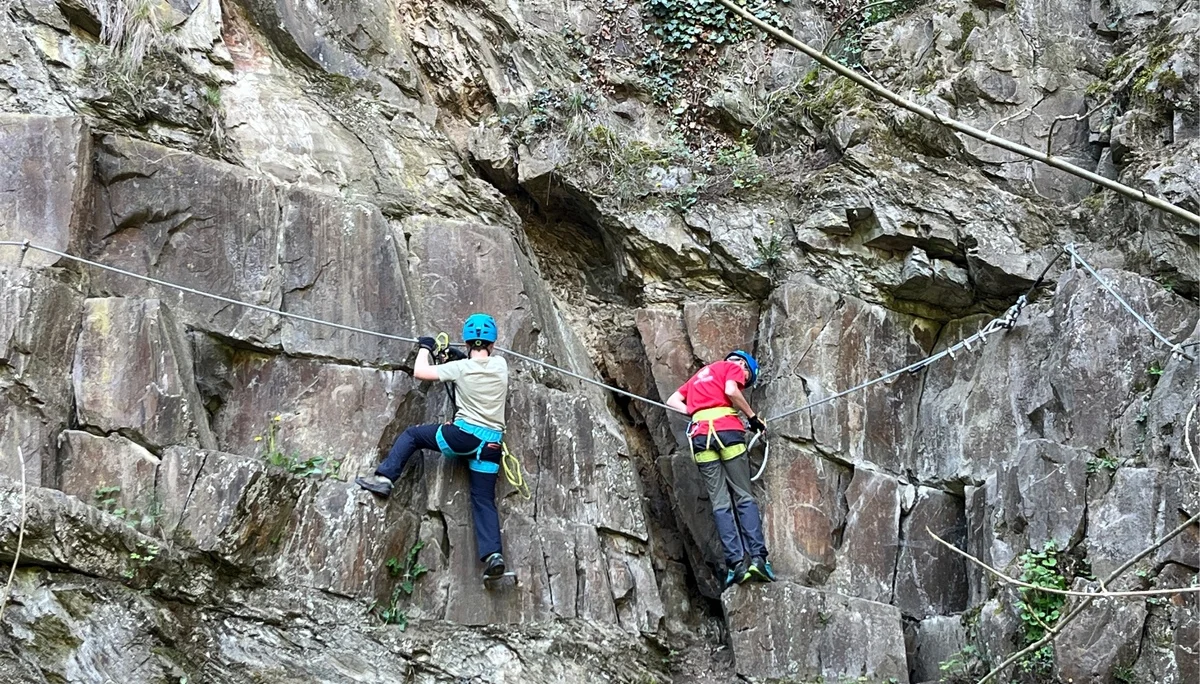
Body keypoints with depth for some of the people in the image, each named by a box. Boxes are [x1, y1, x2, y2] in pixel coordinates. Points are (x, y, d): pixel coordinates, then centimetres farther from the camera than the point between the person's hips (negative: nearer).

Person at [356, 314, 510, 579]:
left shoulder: (461, 368, -4)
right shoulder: (500, 365, 5)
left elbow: (420, 372, 3)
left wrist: (425, 348, 20)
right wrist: (462, 357, 36)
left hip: (464, 434, -4)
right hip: (492, 443, 4)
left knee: (411, 435, 16)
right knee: (484, 500, 6)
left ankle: (384, 478, 1)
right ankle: (493, 554, -11)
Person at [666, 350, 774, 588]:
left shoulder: (699, 375, 33)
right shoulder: (734, 368, 14)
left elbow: (672, 401, 25)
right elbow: (731, 391, -7)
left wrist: (697, 412, 17)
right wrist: (752, 417, 3)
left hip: (699, 434, 4)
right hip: (727, 428, -4)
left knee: (720, 503, -2)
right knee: (744, 497, -1)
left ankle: (736, 562, -13)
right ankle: (757, 557, -14)